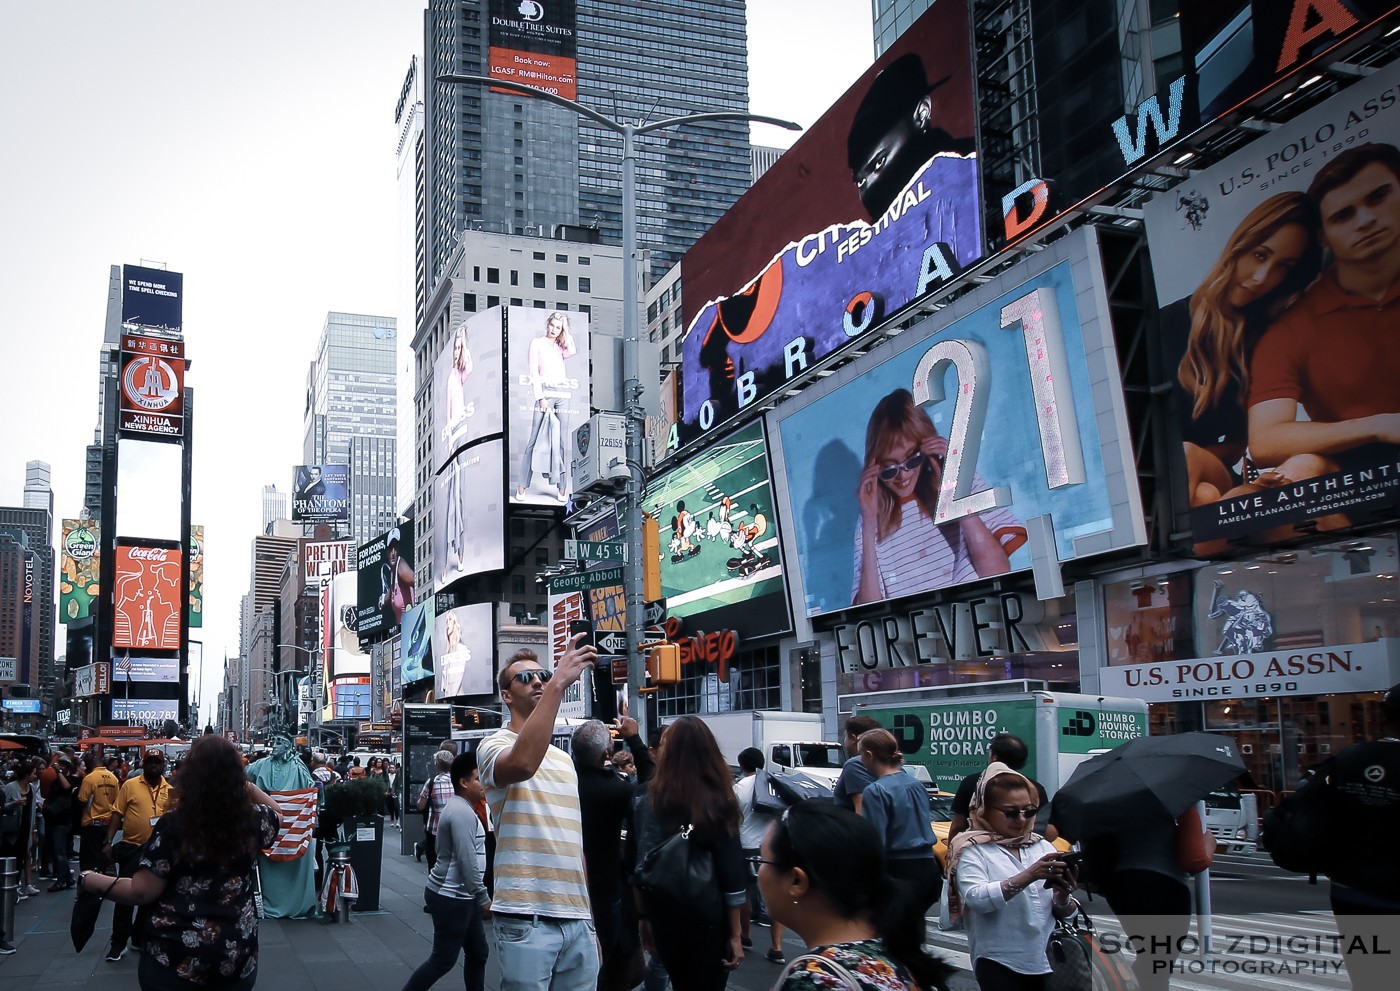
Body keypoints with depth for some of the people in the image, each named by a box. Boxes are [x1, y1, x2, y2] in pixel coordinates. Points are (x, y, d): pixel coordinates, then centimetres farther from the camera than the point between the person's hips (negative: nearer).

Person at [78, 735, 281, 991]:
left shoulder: (173, 825, -16)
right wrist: (247, 784, 10)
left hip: (174, 959, -2)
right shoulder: (252, 821, -7)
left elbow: (141, 892, -12)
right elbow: (276, 813, 17)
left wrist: (90, 881, 1)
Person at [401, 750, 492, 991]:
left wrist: (479, 896, 21)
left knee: (478, 953, 14)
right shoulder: (461, 812, -19)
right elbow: (467, 862, -22)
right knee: (443, 960, -2)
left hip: (460, 895, 10)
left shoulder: (459, 808, 14)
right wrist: (484, 898, -15)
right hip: (451, 898, -10)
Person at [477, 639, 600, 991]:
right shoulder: (495, 745, -3)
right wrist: (559, 682, -30)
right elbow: (522, 763, -29)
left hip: (578, 918, 7)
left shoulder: (565, 759, 20)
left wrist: (591, 916, 18)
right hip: (526, 919, -6)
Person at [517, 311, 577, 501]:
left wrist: (567, 333, 8)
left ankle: (562, 487, 0)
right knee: (534, 438, -8)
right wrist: (540, 397, -9)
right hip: (545, 390, -4)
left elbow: (572, 352, -5)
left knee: (561, 440, 0)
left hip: (563, 393, 4)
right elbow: (534, 371, 1)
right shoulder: (537, 343, 8)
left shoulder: (561, 347, 19)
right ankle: (523, 485, -8)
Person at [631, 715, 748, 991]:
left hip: (665, 917, 3)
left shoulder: (647, 802, -5)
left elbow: (640, 867, 0)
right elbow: (732, 871, -11)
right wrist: (735, 934, -4)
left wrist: (644, 918, 11)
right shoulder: (719, 802, -12)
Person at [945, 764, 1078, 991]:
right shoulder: (973, 850, -3)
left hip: (1047, 962, 5)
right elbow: (976, 898, -20)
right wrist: (1028, 876, -28)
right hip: (1000, 965, -5)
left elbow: (1065, 913, 9)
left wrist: (1063, 895, -14)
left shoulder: (1043, 847, 11)